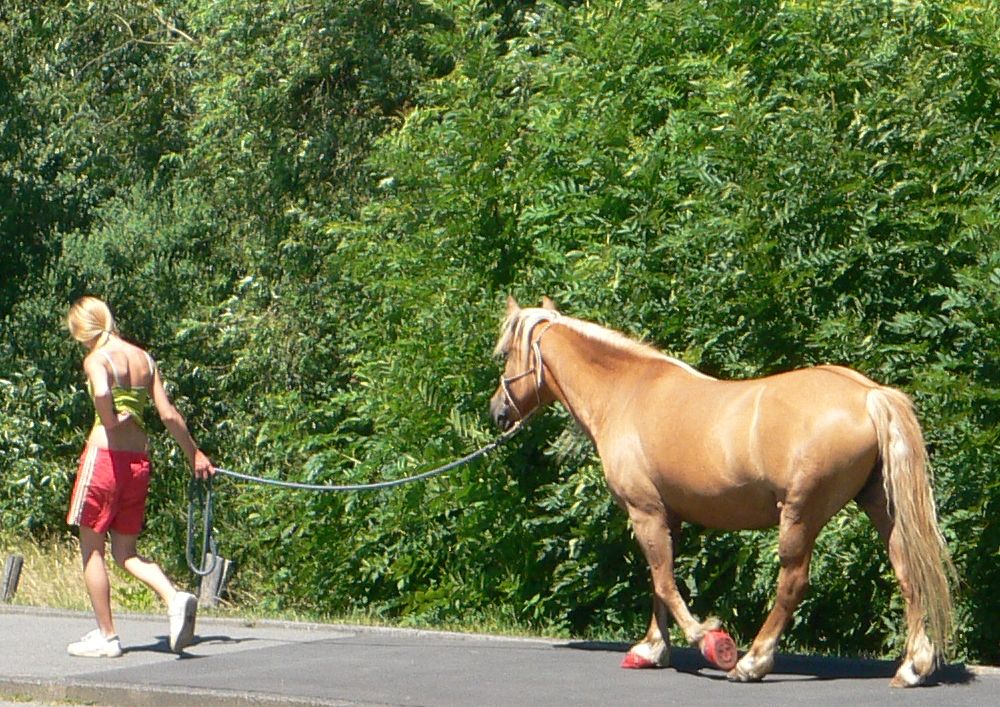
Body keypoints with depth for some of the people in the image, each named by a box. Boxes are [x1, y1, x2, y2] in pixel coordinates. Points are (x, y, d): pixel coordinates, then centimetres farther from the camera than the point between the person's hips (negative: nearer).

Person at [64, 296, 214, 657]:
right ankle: (175, 598, -10)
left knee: (92, 549, 8)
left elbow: (101, 393, -32)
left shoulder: (97, 359, -9)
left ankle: (106, 635, 10)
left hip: (104, 455, -6)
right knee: (125, 552, 15)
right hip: (139, 461, 6)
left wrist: (110, 421, -13)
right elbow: (169, 414, 9)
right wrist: (195, 454, 18)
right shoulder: (144, 359, 10)